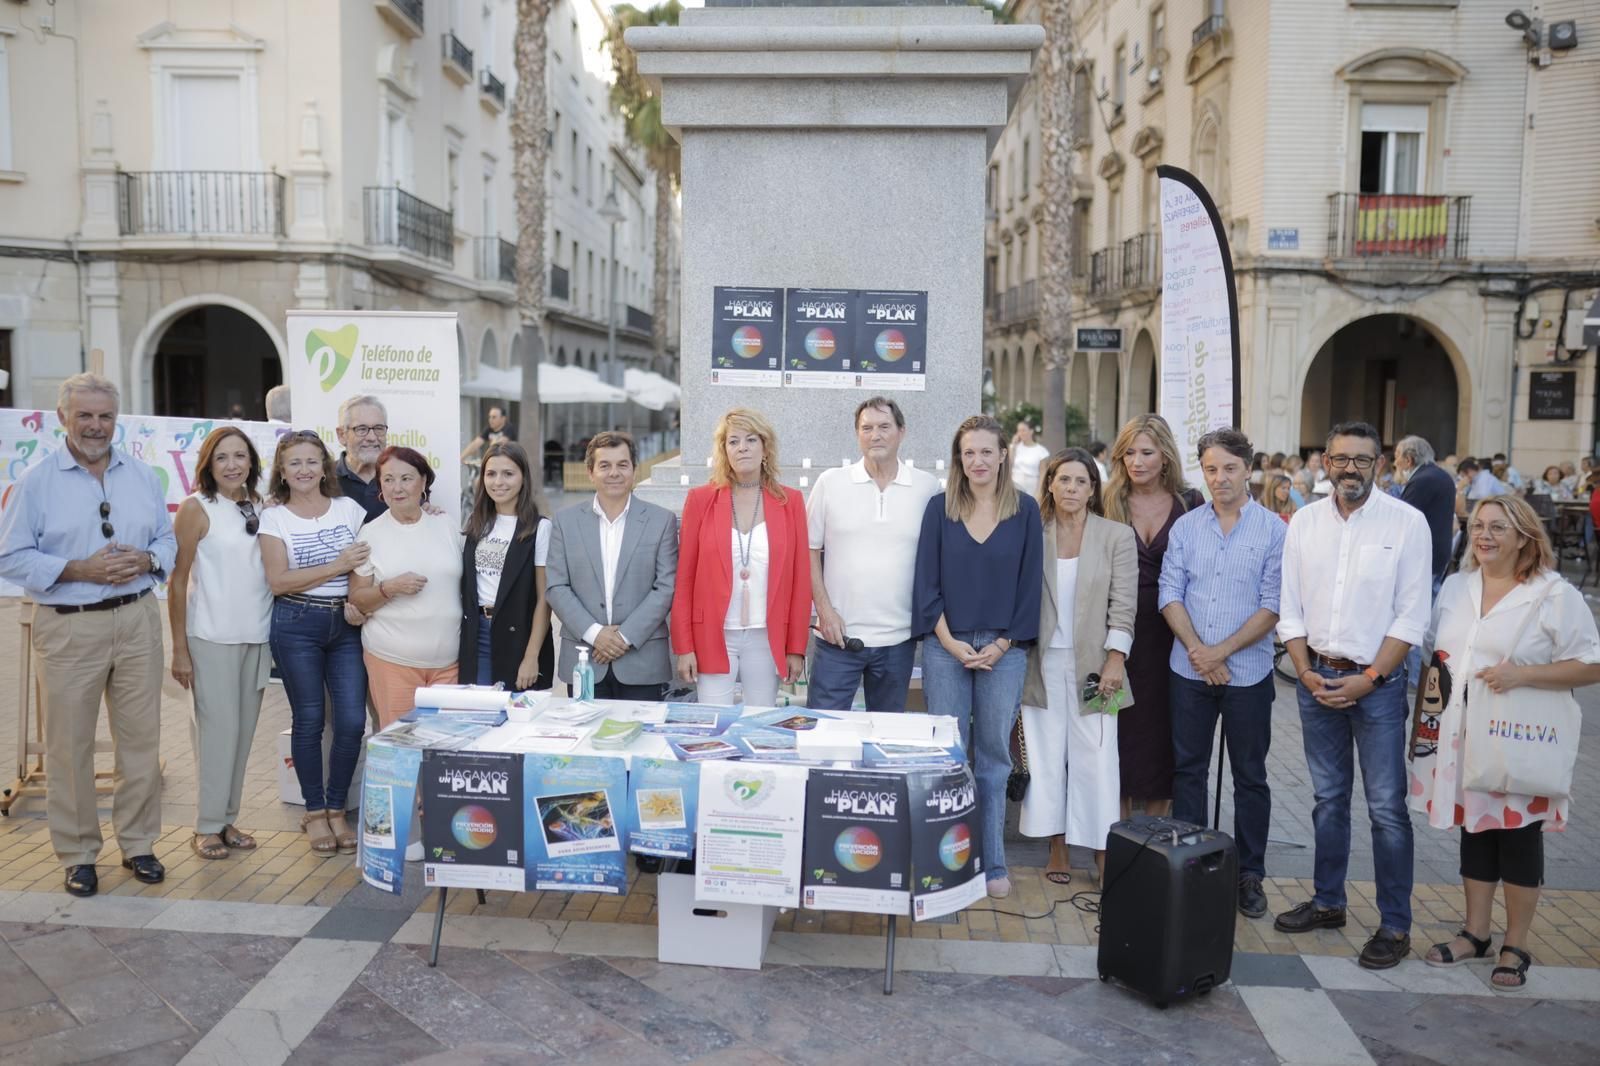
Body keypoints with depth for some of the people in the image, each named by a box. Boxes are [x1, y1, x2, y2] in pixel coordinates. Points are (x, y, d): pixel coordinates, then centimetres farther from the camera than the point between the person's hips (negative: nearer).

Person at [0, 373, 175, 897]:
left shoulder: (143, 476, 8)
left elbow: (168, 540, 12)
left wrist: (147, 560, -10)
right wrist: (79, 570, -16)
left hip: (137, 622, 3)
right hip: (68, 628, -3)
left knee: (141, 738, 8)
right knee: (69, 745, 4)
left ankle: (138, 844, 22)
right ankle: (78, 854, 18)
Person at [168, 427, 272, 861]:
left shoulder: (261, 508, 8)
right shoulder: (197, 508, -6)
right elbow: (178, 580, -6)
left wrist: (274, 637, 8)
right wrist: (179, 648, -9)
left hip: (256, 637, 5)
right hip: (212, 637, -5)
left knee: (243, 731, 9)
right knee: (218, 730, -2)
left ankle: (228, 818, 20)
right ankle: (207, 826, 10)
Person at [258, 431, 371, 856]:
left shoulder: (348, 508, 7)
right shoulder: (274, 518, 2)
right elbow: (278, 581, -8)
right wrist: (338, 566, -14)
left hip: (346, 624, 2)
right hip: (297, 625, -2)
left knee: (352, 721, -3)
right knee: (309, 720, 4)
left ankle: (337, 809, 14)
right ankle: (314, 812, 18)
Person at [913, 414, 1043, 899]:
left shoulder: (1025, 510, 3)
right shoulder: (939, 508, 3)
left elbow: (1030, 583, 1)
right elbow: (926, 581, 1)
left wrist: (1003, 644, -6)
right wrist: (949, 641, -8)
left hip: (1004, 649, 0)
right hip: (946, 646, 0)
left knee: (994, 755, 6)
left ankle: (993, 862, 16)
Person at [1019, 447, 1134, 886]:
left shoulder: (1117, 536, 2)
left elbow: (1123, 606, -1)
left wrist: (1115, 659, -9)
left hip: (1092, 662, -1)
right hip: (1043, 663, 2)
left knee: (1096, 758, -2)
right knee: (1047, 755, 5)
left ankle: (1102, 850, 8)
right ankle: (1057, 847, 16)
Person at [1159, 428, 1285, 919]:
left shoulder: (1273, 530, -4)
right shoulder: (1185, 527, 4)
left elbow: (1273, 605, -8)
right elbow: (1170, 594, 1)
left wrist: (1223, 651, -14)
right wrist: (1197, 649, -12)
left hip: (1247, 672, -2)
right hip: (1189, 670, 3)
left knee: (1250, 776, 8)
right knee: (1187, 770, 10)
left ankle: (1250, 874, 20)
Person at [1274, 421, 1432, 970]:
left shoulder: (1406, 522, -6)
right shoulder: (1305, 521, 4)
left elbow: (1411, 616, -8)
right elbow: (1290, 607, 6)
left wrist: (1367, 679, -13)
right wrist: (1306, 672, -4)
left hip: (1378, 681, -3)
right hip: (1318, 677, 4)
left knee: (1386, 807, 0)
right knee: (1328, 798, 15)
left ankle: (1395, 924, 11)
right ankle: (1328, 902, 28)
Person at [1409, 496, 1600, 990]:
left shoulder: (1556, 596, -9)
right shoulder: (1456, 586, 8)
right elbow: (1436, 649, 19)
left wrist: (1523, 675, -20)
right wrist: (1433, 680, 0)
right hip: (1462, 736, 5)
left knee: (1518, 838, 4)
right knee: (1474, 829, 13)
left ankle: (1515, 947, 18)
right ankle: (1474, 933, 26)